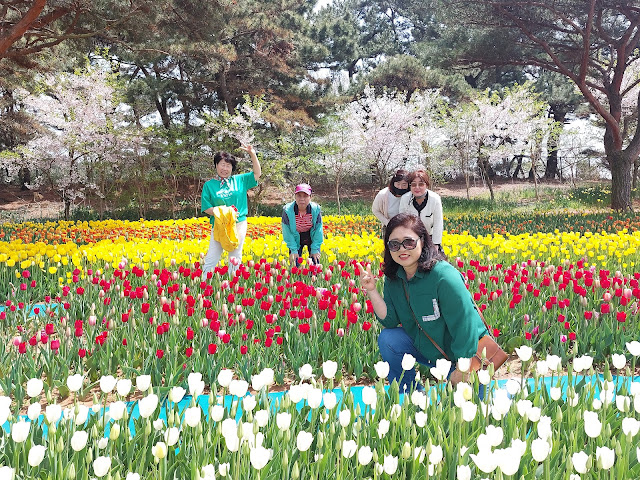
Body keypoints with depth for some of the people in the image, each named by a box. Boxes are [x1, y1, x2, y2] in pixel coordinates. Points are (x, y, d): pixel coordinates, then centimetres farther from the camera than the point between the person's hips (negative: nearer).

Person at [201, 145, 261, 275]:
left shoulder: (239, 180, 7)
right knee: (212, 258, -3)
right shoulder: (209, 185, 1)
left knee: (235, 258, 9)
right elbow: (206, 208, -3)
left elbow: (257, 173, 11)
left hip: (239, 224, 2)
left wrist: (252, 154, 1)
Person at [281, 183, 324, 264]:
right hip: (296, 240, 0)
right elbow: (287, 232, -16)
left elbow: (318, 230, -14)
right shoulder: (287, 210, -26)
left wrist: (315, 249, -15)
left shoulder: (316, 209, -24)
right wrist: (293, 250, -17)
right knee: (294, 264, -4)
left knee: (315, 262, -3)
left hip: (312, 238, 0)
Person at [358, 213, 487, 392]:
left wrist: (461, 372, -22)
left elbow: (465, 325, -25)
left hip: (467, 354, -6)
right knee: (387, 339, -11)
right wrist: (371, 290, -17)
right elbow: (391, 320, -6)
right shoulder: (393, 277, -5)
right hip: (428, 349, 6)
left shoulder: (444, 276, -27)